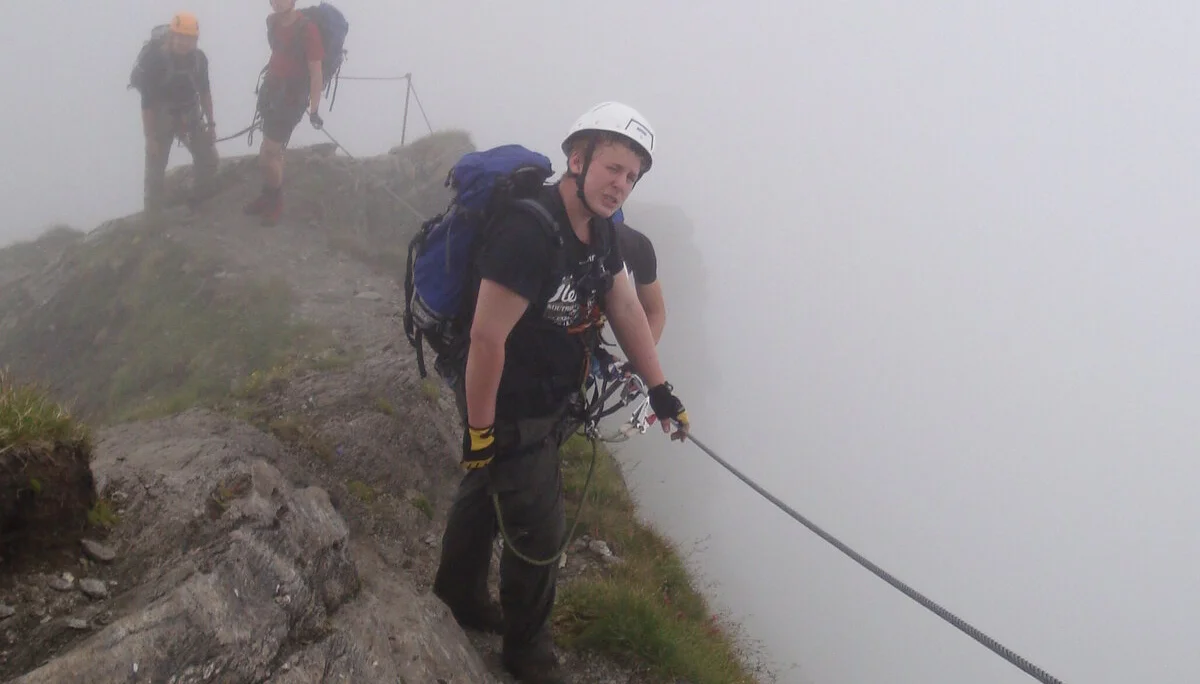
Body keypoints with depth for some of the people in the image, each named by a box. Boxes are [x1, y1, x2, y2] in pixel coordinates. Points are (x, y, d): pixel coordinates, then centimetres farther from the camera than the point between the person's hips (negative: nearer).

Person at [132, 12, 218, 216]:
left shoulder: (199, 58, -10)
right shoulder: (153, 59, -24)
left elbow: (204, 90, 6)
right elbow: (147, 101, -21)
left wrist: (211, 123, 7)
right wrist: (149, 137, -21)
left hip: (190, 115, 5)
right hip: (161, 117, -5)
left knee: (208, 159, 5)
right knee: (156, 169, -1)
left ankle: (201, 204, 25)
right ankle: (152, 215, 14)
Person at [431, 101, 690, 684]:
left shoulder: (601, 230, -2)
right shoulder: (528, 232, -31)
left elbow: (626, 309, 6)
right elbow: (486, 337, -29)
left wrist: (660, 389, 4)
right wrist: (479, 431, -21)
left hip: (549, 405, 9)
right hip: (507, 412, -9)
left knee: (485, 493, 28)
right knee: (540, 536, 4)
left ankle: (459, 597, 51)